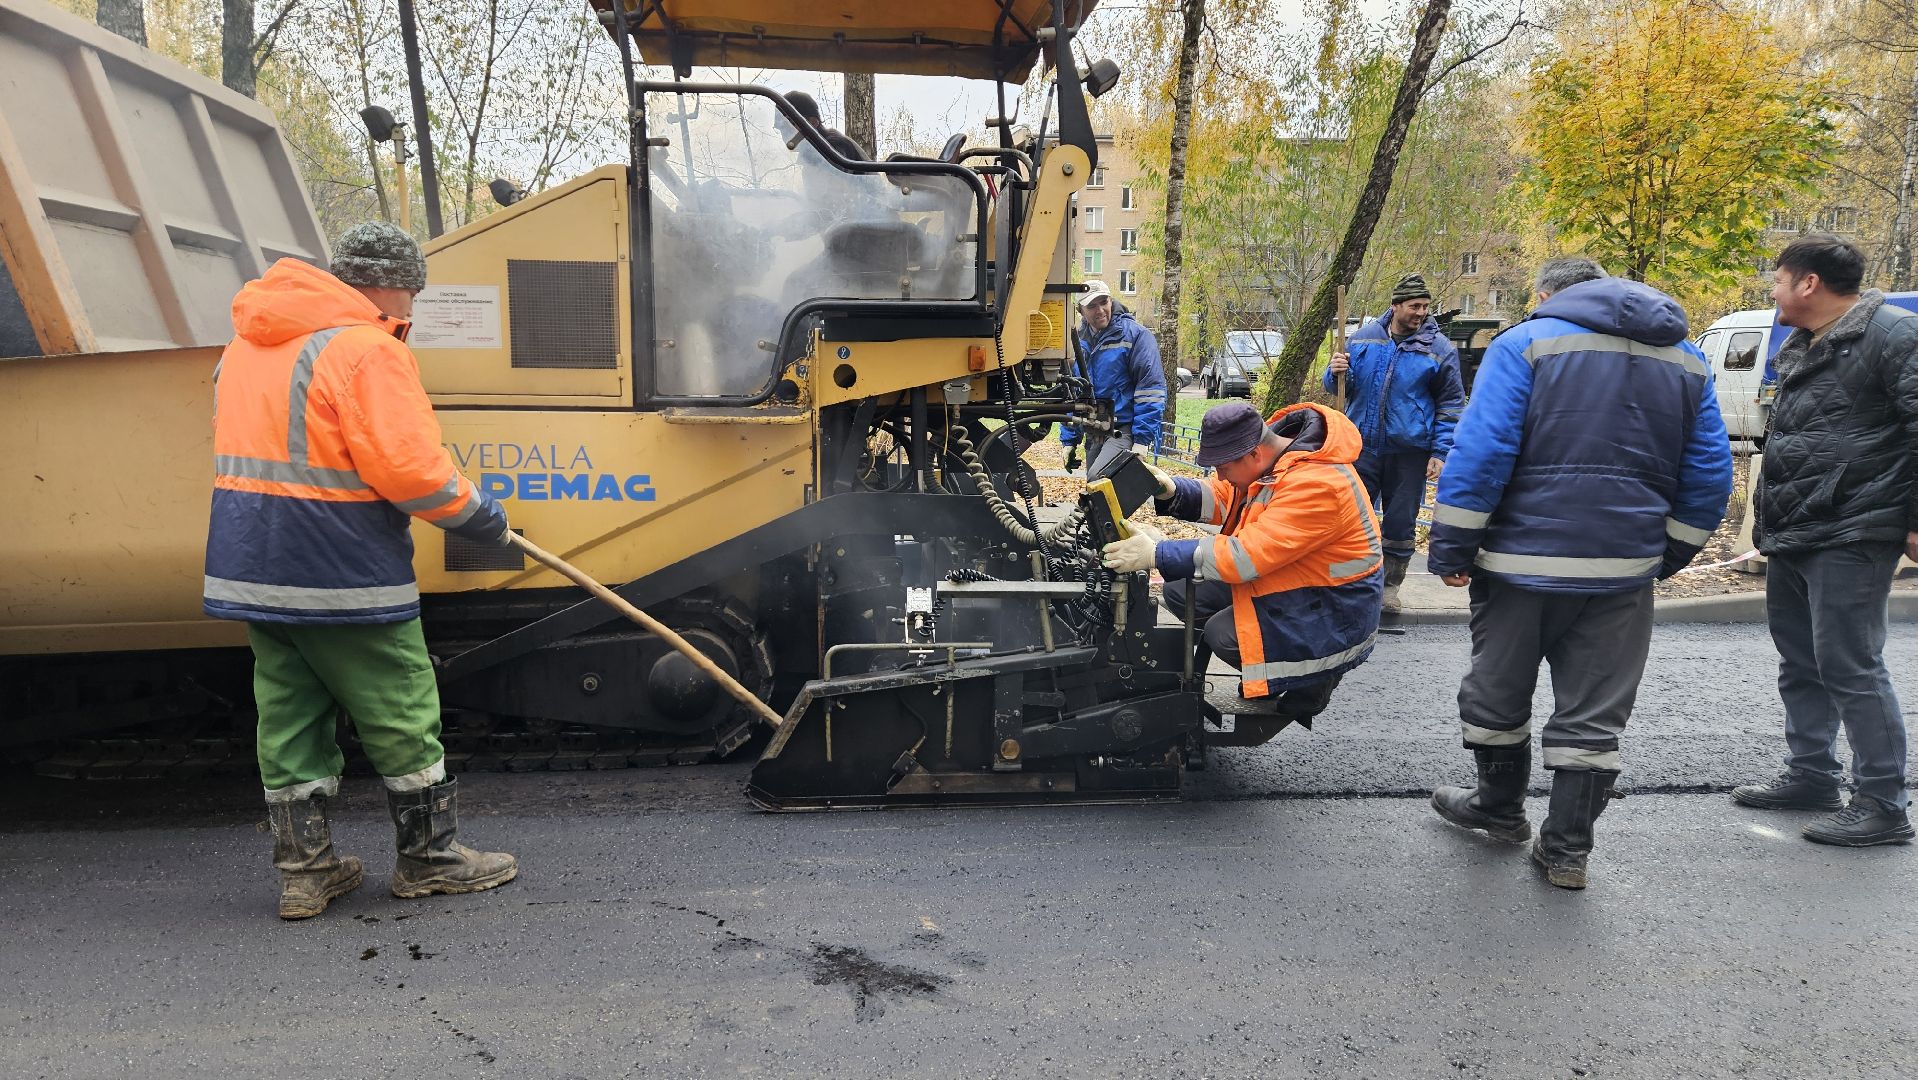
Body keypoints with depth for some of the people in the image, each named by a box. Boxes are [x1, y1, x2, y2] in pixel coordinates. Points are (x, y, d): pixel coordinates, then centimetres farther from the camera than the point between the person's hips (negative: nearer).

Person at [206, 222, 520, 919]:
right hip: (341, 575, -8)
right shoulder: (366, 348, -15)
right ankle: (429, 856, 18)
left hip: (250, 567, 9)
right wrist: (478, 515, -6)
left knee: (288, 721, 14)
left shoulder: (248, 345, 15)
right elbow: (410, 469, -20)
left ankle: (304, 869, 21)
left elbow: (253, 448, 17)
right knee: (402, 718, 6)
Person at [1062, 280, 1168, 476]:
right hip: (1093, 436, 7)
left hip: (1123, 431, -7)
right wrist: (1069, 441, 16)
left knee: (1097, 479, -29)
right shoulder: (1079, 342, 12)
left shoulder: (1134, 335, -7)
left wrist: (1143, 440, -18)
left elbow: (1151, 387, -12)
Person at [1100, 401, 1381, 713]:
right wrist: (1171, 490, -18)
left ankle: (1316, 673, 0)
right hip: (1284, 581, 9)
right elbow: (1222, 497, 3)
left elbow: (1246, 555, -35)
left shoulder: (1317, 484, -32)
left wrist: (1158, 554, -33)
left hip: (1332, 607, -9)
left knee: (1224, 634, -26)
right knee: (1180, 592, -1)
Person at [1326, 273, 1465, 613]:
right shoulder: (1364, 338, 3)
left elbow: (1451, 405, 2)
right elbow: (1340, 387, 13)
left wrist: (1441, 452, -5)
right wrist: (1336, 373, -11)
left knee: (1400, 524, 8)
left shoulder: (1439, 349, -3)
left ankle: (1389, 586, 23)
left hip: (1409, 452, -1)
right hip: (1363, 445, 1)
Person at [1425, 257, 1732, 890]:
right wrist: (1671, 554, 21)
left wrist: (1450, 550, -9)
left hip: (1524, 558, -4)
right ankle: (1567, 849, 15)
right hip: (1625, 569, 4)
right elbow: (1710, 475, 11)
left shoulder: (1525, 343, -4)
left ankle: (1500, 807, 32)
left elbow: (1479, 453, -14)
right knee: (1594, 713, 11)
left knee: (1498, 694, 16)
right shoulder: (1687, 361, 12)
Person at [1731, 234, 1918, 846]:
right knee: (1800, 663, 16)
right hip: (1793, 540, 10)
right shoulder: (1800, 349, 18)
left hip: (1850, 540, -10)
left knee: (1850, 666, -8)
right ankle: (1810, 775, 29)